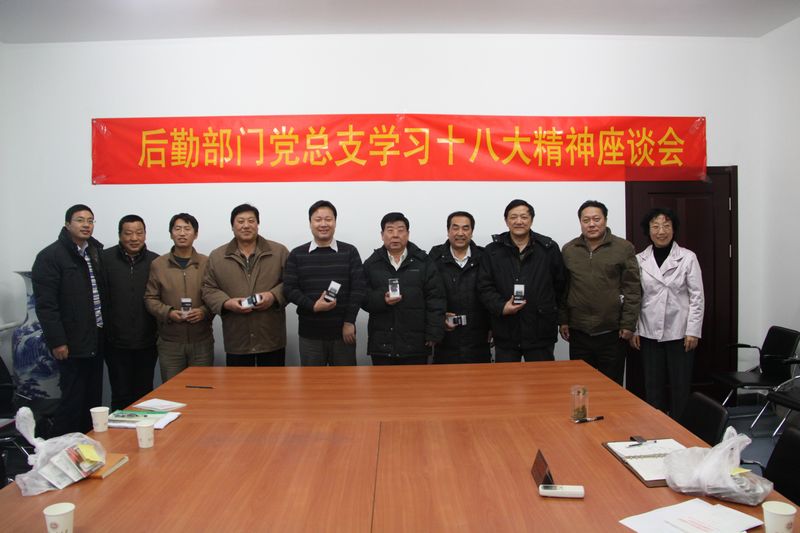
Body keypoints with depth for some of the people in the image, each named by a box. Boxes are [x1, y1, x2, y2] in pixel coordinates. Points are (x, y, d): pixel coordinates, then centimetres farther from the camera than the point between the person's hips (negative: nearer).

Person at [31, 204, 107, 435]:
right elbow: (45, 304, -13)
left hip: (96, 340, 7)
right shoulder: (50, 256, -8)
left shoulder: (97, 252, 12)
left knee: (94, 399, 12)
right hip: (72, 343, -6)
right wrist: (57, 341, -16)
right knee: (73, 400, -1)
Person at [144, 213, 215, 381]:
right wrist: (168, 312, -12)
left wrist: (204, 311, -14)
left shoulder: (207, 263, 2)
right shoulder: (158, 264, 4)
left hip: (202, 341, 0)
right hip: (169, 342, 0)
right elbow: (150, 298, 5)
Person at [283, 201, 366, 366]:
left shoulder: (350, 252, 3)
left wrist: (349, 322, -9)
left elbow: (358, 288, -2)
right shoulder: (297, 255, 5)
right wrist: (313, 306, -16)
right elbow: (289, 288, 0)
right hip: (310, 333, 0)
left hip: (343, 331, 0)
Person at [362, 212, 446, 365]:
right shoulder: (371, 264, 7)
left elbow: (435, 300, -1)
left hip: (416, 345, -1)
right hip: (381, 345, 1)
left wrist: (434, 334, -7)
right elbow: (363, 297, 4)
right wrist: (382, 300, -15)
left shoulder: (424, 262, 3)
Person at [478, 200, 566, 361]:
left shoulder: (549, 248, 3)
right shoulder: (493, 251, 4)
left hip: (541, 332, 0)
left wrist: (549, 311, 8)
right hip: (505, 332, 1)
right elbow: (485, 287, 1)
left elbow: (559, 284, 9)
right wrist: (501, 307, -13)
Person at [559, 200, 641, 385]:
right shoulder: (568, 250, 7)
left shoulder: (624, 248, -2)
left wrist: (628, 324, -8)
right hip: (578, 332, 3)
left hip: (612, 332, -2)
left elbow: (633, 290, -4)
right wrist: (563, 320, 5)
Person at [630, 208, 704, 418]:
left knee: (680, 387, 7)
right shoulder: (639, 260, 3)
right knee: (652, 387, 9)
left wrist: (693, 331, -7)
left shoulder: (688, 258, -2)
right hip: (650, 333, 2)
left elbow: (697, 297, -2)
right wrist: (633, 330, 1)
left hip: (679, 332, -1)